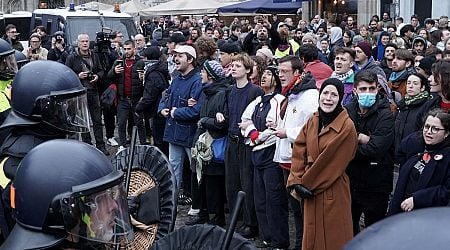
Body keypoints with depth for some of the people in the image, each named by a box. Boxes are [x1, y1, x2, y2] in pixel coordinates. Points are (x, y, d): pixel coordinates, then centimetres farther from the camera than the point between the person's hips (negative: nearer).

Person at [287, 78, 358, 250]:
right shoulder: (312, 122, 8)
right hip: (311, 191, 6)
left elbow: (331, 162, -15)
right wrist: (295, 182, -7)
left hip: (333, 193, -6)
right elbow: (299, 153, 4)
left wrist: (305, 184, -10)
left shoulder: (347, 126, -12)